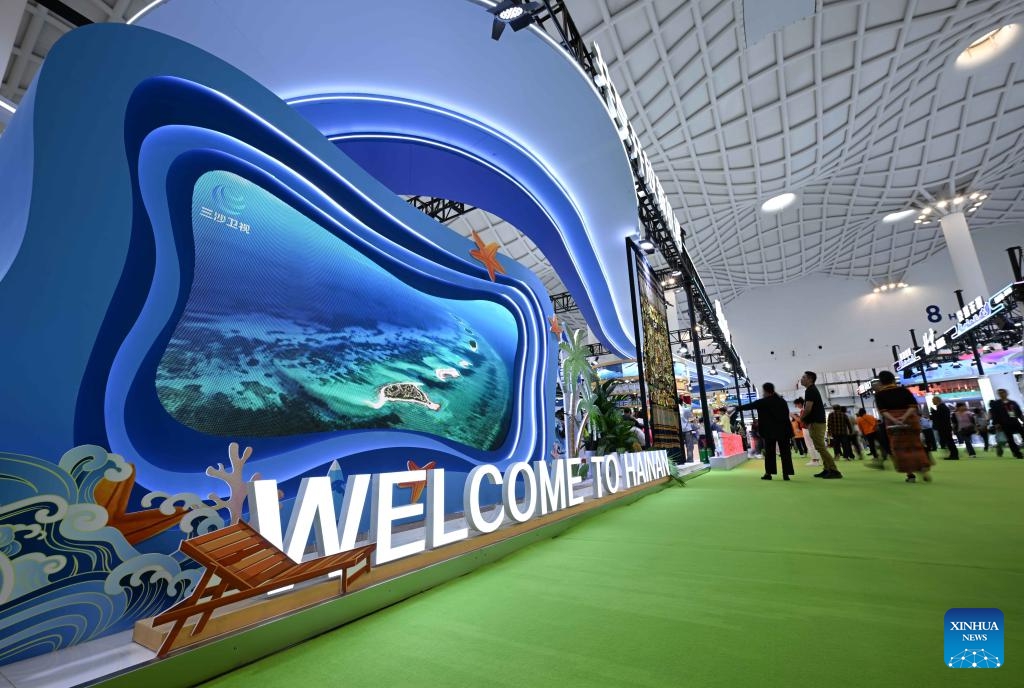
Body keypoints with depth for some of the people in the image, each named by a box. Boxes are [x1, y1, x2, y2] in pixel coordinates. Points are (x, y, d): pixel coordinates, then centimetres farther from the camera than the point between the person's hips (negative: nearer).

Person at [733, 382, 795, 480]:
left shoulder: (763, 402, -7)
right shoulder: (782, 401, 11)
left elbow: (749, 406, -3)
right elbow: (786, 415, 18)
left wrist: (736, 408, 8)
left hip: (770, 431, -4)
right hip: (784, 430, 4)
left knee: (769, 452, 4)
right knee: (785, 452, 5)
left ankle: (768, 473, 7)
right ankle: (786, 474, 3)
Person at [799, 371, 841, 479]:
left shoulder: (810, 390, -14)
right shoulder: (813, 389, 17)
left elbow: (808, 409, -21)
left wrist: (801, 418, -5)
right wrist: (805, 419, 13)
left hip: (816, 422, -10)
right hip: (818, 421, 10)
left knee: (821, 447, -10)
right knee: (821, 447, 12)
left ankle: (834, 471, -9)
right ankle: (827, 469, 15)